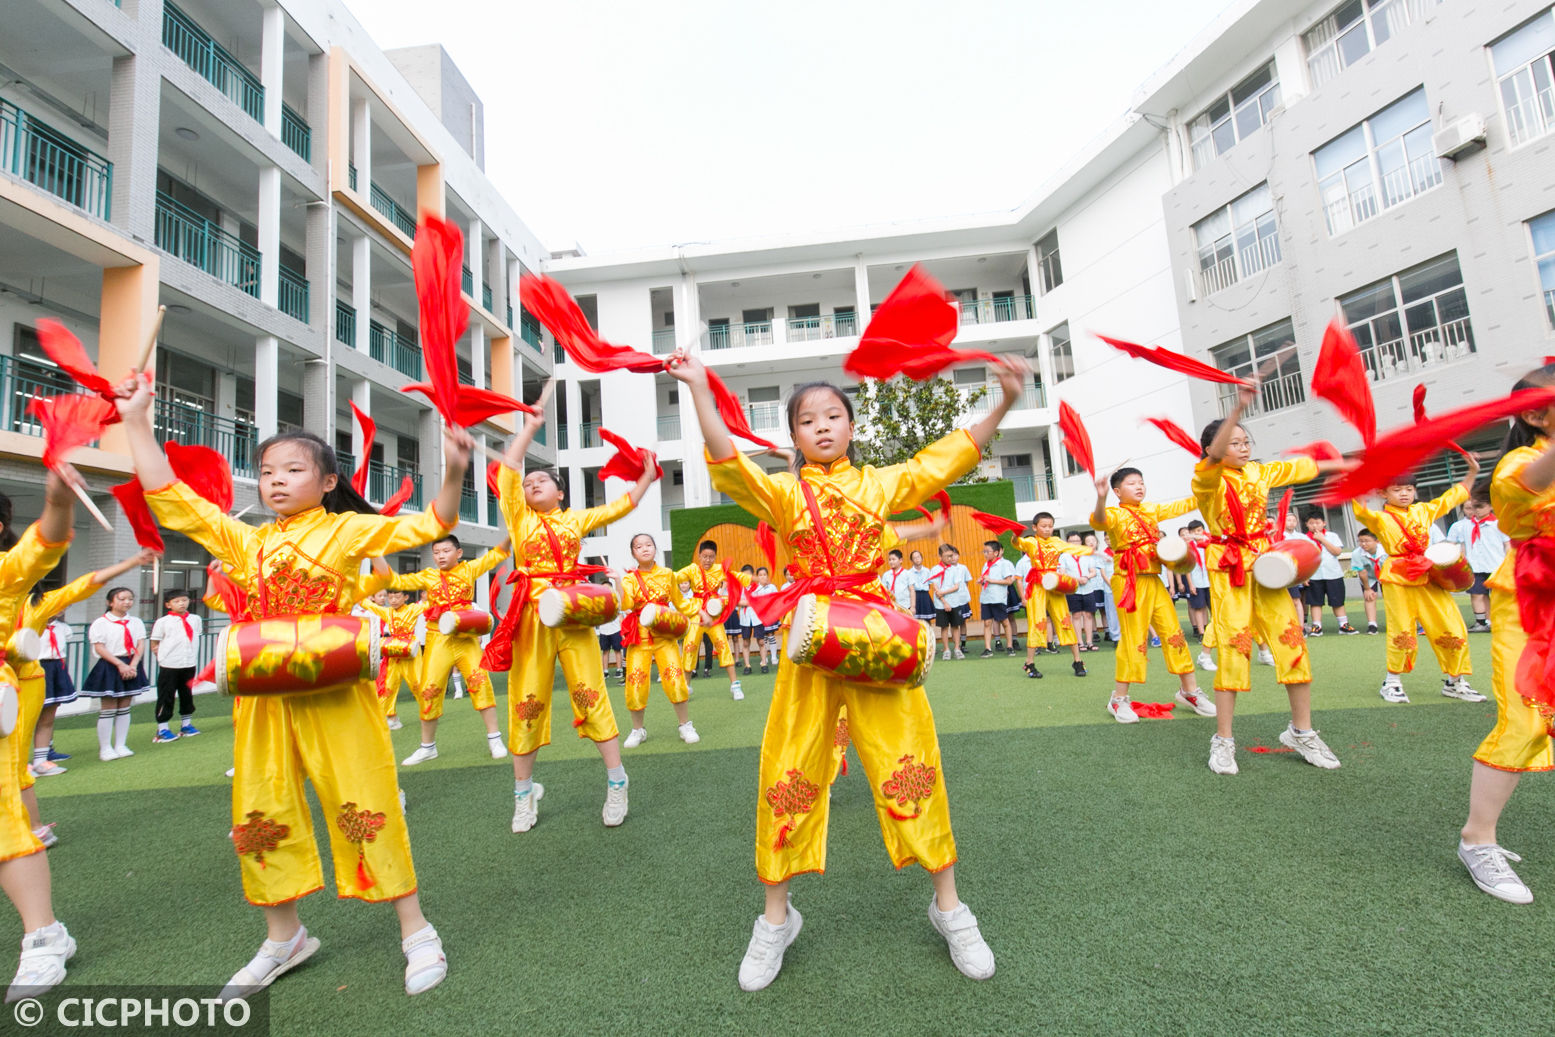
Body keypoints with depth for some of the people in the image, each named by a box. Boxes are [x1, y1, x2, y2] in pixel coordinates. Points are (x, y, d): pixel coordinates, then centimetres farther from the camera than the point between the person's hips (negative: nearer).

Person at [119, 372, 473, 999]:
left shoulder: (347, 529, -2)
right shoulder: (247, 541, 12)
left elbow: (427, 526, -12)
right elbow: (173, 500, 12)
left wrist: (453, 474, -30)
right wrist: (137, 422, 10)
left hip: (334, 693, -6)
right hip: (264, 694, 6)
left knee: (364, 805, -3)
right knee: (261, 813, 14)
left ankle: (416, 931, 12)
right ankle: (284, 937, 36)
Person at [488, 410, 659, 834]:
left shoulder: (575, 520, 14)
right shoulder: (520, 518, 10)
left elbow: (621, 506, 15)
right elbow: (508, 470, 1)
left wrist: (647, 477, 9)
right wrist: (529, 428, 5)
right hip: (531, 617, 0)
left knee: (592, 696, -2)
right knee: (527, 703, 4)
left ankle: (616, 783, 8)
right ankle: (524, 790, 19)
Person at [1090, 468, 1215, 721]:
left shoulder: (1152, 510, 12)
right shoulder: (1115, 514, -9)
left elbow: (1182, 506, 23)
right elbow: (1098, 521, -32)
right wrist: (1101, 498, -51)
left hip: (1154, 581, 7)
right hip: (1129, 582, -7)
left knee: (1174, 632, 9)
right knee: (1133, 638, -4)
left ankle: (1189, 690, 25)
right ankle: (1119, 700, 8)